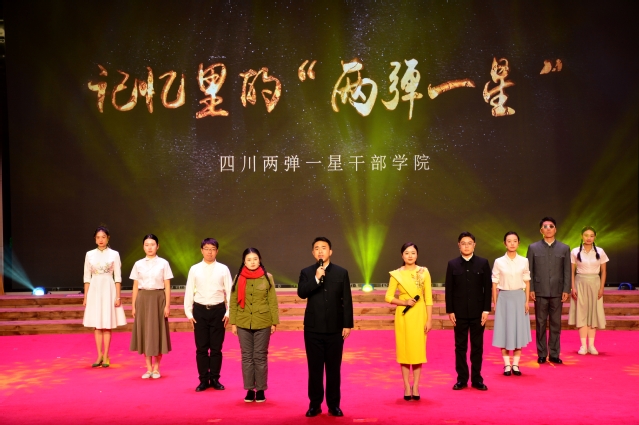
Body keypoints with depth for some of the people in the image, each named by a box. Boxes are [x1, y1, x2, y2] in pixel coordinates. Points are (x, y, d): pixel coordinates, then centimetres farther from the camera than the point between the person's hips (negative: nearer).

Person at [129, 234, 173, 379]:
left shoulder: (163, 263, 0)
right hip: (143, 299, 2)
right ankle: (148, 368, 15)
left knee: (158, 332, 2)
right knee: (144, 332, 4)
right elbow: (135, 286, 6)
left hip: (158, 299, -2)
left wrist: (167, 305, -7)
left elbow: (167, 286, -1)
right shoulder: (138, 264, 5)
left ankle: (156, 368, 15)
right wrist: (133, 305, 2)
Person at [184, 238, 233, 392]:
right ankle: (203, 380, 13)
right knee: (201, 348, 4)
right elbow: (189, 292, 4)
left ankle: (215, 379, 17)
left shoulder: (223, 269, 1)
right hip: (200, 310, 0)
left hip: (218, 310, 0)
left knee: (216, 348, 5)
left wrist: (229, 313, -3)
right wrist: (189, 313, 1)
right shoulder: (194, 269, 2)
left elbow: (229, 292, 1)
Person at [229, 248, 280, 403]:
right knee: (247, 357, 6)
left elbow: (273, 301, 0)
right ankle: (249, 389, 15)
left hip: (263, 324, -1)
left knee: (260, 357, 4)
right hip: (243, 324, 2)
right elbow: (233, 302, 4)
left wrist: (274, 322, -2)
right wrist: (233, 323, 1)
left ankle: (261, 390, 14)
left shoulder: (267, 277, -2)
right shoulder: (238, 278, 2)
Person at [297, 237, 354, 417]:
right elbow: (301, 293, -12)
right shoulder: (306, 272, 4)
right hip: (313, 328, 0)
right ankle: (315, 404, 14)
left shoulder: (341, 272, 3)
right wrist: (317, 278, -22)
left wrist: (348, 325, -3)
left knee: (334, 368, 5)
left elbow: (347, 301, 1)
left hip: (335, 328, 0)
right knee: (314, 368, 5)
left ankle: (334, 404, 14)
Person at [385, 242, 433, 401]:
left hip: (419, 315, 0)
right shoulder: (396, 274, -1)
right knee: (404, 349, 2)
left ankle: (415, 387, 11)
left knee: (418, 349, 3)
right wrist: (404, 302, -15)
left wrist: (429, 319, -5)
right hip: (403, 315, 0)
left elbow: (428, 298, -1)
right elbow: (388, 297, 0)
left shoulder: (424, 272, 0)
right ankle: (407, 387, 10)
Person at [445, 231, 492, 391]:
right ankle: (462, 379, 13)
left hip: (478, 311, 0)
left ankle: (477, 379, 14)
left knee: (477, 346, 6)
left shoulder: (483, 263, 1)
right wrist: (450, 311, -4)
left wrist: (486, 310, -6)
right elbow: (449, 289, 2)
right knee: (460, 346, 6)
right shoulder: (452, 264, 3)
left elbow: (488, 288, 0)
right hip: (459, 312, 0)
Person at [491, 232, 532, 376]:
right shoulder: (499, 262, -2)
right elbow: (494, 284, 0)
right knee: (504, 330, 2)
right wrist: (495, 303, -2)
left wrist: (527, 301, -1)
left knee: (519, 329, 4)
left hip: (519, 297, 1)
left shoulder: (524, 261, 1)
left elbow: (527, 282, 5)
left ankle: (516, 364, 12)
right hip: (504, 298, -1)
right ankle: (507, 365, 9)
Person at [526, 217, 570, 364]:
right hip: (540, 292, -1)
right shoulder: (533, 248, 4)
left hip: (557, 292, 1)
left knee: (556, 324, 4)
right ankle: (542, 354, 11)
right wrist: (530, 289, -5)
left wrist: (566, 290, -3)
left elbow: (567, 271, 4)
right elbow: (529, 270, 2)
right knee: (540, 324, 4)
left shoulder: (564, 248, 6)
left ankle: (554, 354, 12)